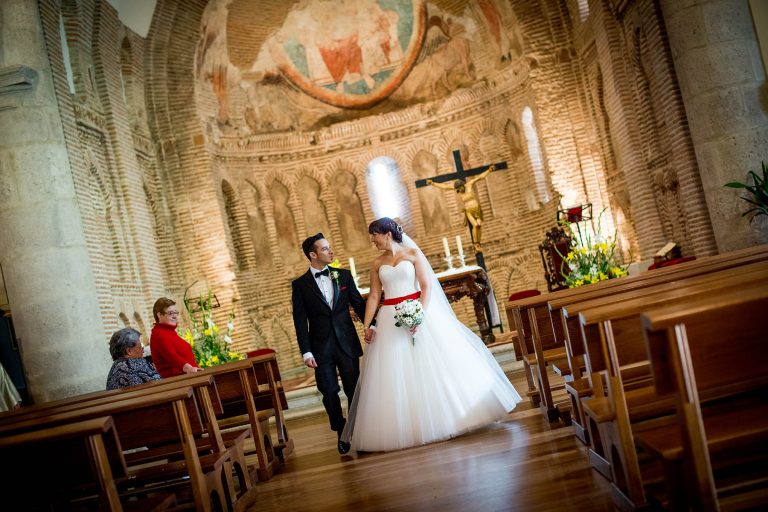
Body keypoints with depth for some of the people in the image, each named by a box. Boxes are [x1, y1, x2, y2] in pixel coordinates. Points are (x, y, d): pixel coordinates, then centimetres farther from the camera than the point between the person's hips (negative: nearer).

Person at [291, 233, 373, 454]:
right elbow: (300, 321, -2)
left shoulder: (344, 275, 6)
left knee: (354, 389, 6)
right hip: (321, 347, -1)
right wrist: (306, 351, -7)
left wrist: (369, 324, -10)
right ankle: (341, 433, 23)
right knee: (329, 392, 5)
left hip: (347, 343, 1)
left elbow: (359, 303, 8)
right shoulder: (300, 284, 0)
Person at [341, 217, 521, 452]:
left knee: (434, 365, -1)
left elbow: (426, 286, -7)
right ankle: (404, 428, 8)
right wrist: (366, 325, -3)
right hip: (390, 320, 3)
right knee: (396, 374, 1)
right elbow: (374, 297, 7)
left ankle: (449, 416, 13)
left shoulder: (412, 253, -1)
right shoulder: (377, 264, 9)